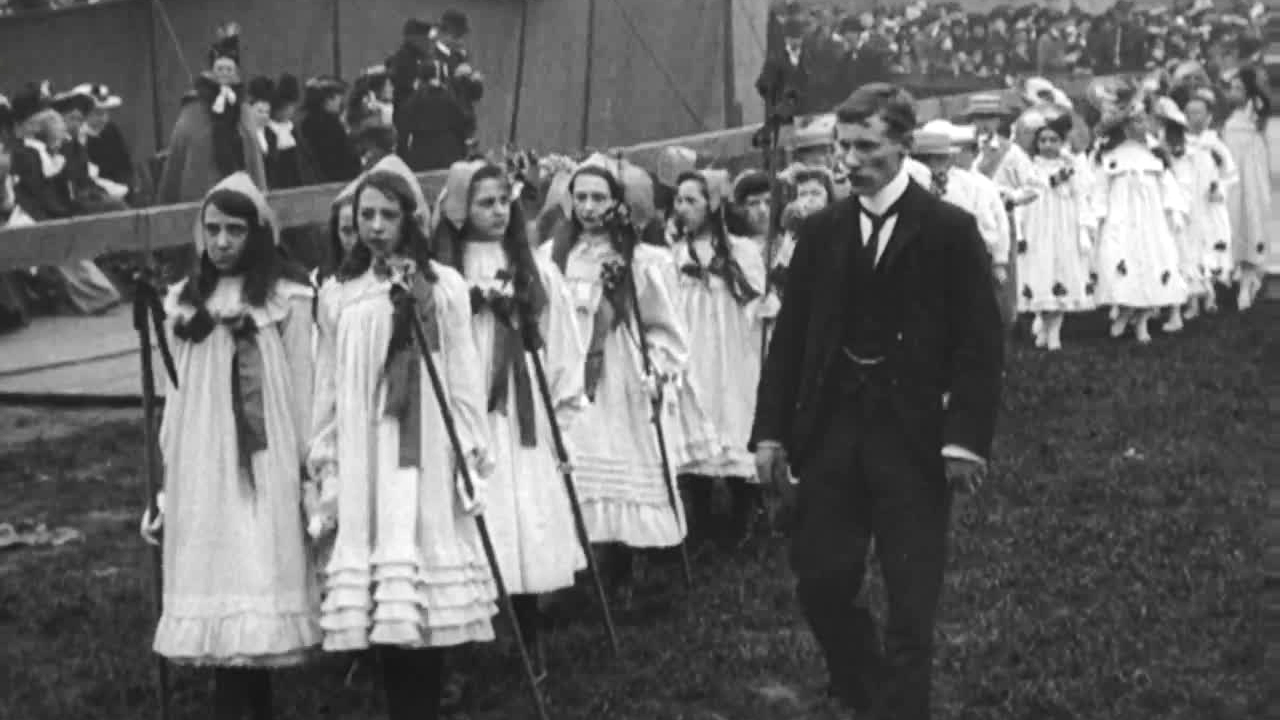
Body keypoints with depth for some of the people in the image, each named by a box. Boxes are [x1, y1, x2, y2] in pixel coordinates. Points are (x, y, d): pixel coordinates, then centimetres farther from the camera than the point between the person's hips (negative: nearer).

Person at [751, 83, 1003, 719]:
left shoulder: (949, 231, -2)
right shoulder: (820, 232, 8)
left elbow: (980, 343, -4)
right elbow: (789, 337, 8)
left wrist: (965, 439, -12)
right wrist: (771, 431, 2)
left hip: (913, 437, -3)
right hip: (830, 431, 4)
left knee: (911, 601, -1)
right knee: (820, 582, 6)